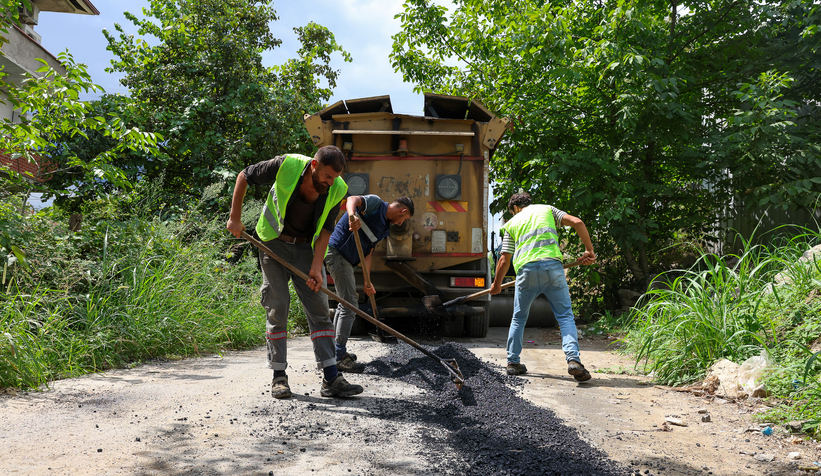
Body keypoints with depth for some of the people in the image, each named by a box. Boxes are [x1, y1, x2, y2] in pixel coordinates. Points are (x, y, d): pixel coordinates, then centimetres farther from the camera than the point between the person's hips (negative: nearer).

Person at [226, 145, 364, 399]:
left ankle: (331, 379, -1)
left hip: (307, 247, 2)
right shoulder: (286, 166, -23)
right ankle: (279, 376, 9)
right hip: (274, 243, -2)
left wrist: (316, 267, -14)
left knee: (320, 309, -3)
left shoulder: (337, 190, -15)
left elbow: (325, 230, -6)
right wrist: (235, 218, -6)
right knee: (277, 308, -3)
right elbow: (244, 176, -7)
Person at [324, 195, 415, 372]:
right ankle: (339, 358, -5)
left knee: (345, 303, 20)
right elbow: (352, 199, -29)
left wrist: (367, 281, 8)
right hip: (336, 251, -11)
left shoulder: (384, 228, 16)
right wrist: (352, 215, -51)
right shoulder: (375, 203, -9)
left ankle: (337, 351, 33)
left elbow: (368, 252, 14)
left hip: (345, 259, 11)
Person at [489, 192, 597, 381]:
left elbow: (504, 260, 18)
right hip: (552, 265, -1)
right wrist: (589, 250, 12)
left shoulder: (512, 223, 22)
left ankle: (513, 362, 24)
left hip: (526, 269, 1)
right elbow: (577, 222, 6)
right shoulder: (547, 209, 21)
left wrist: (496, 284, 31)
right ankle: (573, 360, -14)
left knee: (519, 318, 18)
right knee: (565, 316, 3)